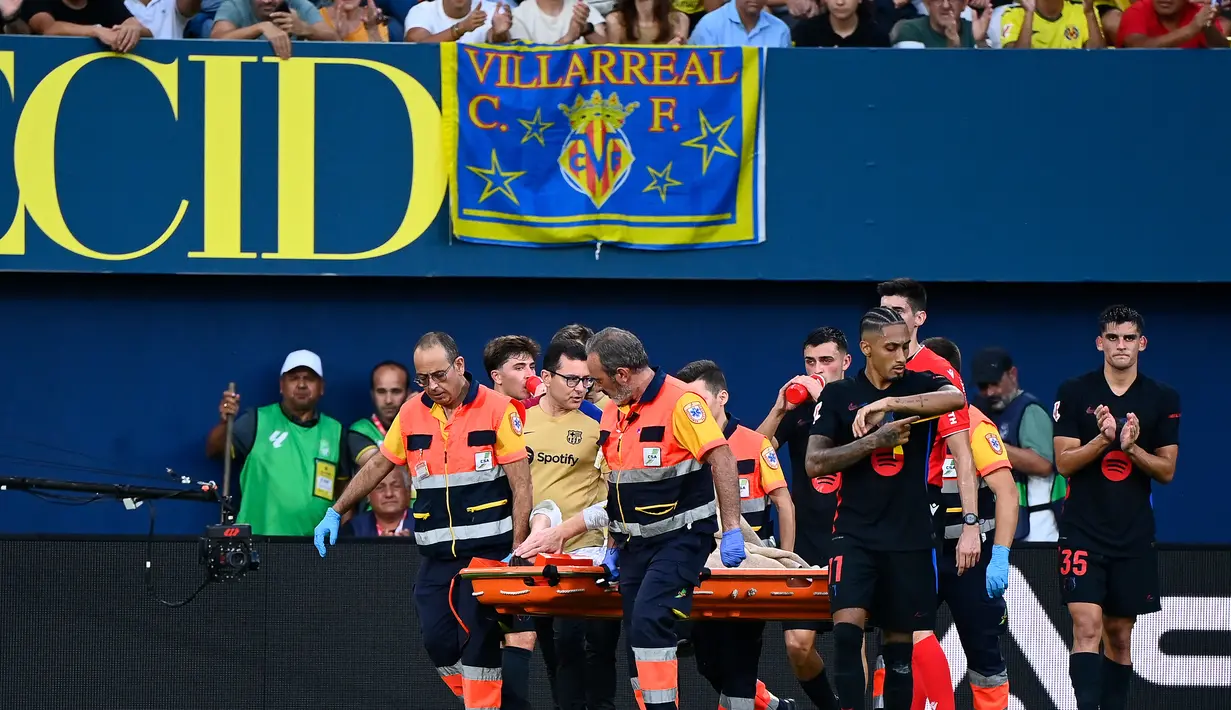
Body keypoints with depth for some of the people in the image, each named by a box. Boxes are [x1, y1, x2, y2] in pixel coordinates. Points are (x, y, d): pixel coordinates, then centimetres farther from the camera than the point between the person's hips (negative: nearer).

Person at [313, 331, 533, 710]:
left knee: (480, 647, -8)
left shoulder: (498, 409, -7)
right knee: (438, 643, 0)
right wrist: (335, 512, 13)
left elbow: (521, 485, -7)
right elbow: (376, 467, 18)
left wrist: (517, 551, -13)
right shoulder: (412, 413, 7)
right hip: (437, 554, 5)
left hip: (487, 550, -5)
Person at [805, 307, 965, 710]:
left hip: (911, 537, 1)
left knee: (900, 643, 7)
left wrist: (888, 404, -28)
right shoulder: (838, 396, 3)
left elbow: (956, 398, -21)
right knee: (847, 628, -19)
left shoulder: (921, 386, 2)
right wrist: (876, 440, -15)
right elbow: (814, 464, -5)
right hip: (856, 535, -1)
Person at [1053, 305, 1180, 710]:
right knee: (1087, 625, -16)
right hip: (1083, 534, -3)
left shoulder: (1163, 400, 5)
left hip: (1134, 536, 3)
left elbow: (1167, 471, 3)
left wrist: (1132, 447, -16)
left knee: (1119, 635, 8)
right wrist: (1103, 438, -20)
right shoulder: (1074, 393, 0)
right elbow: (1064, 463, -4)